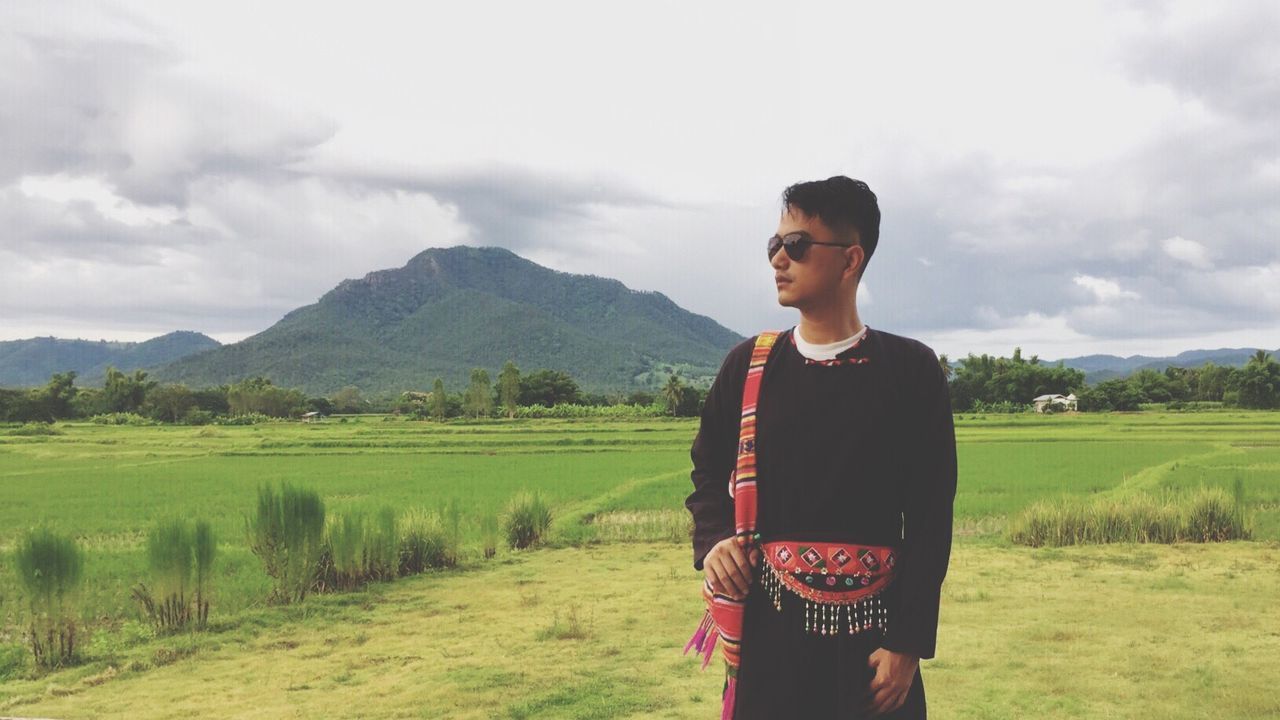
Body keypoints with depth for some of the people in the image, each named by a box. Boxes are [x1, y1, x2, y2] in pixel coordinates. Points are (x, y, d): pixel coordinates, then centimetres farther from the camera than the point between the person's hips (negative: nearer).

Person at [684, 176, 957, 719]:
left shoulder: (910, 370, -5)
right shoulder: (748, 365, 2)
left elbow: (930, 517, -5)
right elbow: (709, 469, 15)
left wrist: (909, 642, -8)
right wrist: (713, 540, -5)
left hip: (870, 631, -2)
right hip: (768, 622, 2)